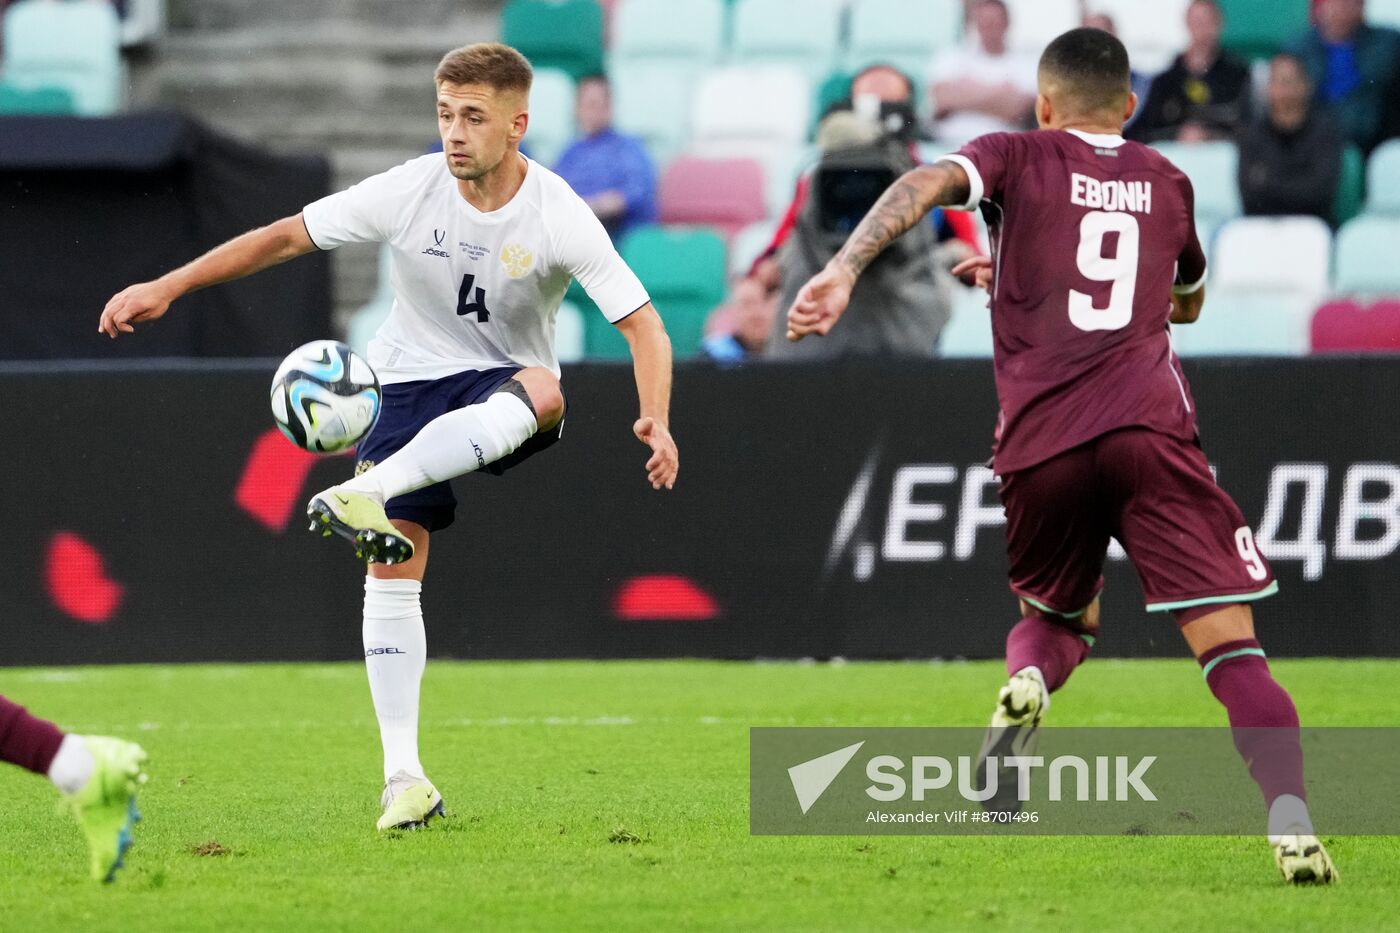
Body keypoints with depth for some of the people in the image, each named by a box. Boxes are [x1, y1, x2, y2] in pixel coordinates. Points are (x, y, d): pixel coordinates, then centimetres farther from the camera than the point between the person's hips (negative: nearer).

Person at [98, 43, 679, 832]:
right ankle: (405, 777, -8)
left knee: (543, 392, -39)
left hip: (505, 390, -2)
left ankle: (367, 493, -47)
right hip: (411, 379, 2)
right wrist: (168, 287, -7)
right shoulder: (411, 191, -12)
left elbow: (643, 325, -17)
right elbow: (286, 237, -4)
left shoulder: (560, 217, -16)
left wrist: (656, 421, -34)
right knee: (394, 567, -12)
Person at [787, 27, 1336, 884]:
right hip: (1150, 429, 0)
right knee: (1233, 649, -5)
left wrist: (845, 269, -20)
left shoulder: (1019, 157, 15)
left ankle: (1025, 685, -9)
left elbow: (929, 183, -8)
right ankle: (1292, 821, -26)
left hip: (1041, 441, 0)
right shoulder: (1167, 182, 23)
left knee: (1057, 614, 25)